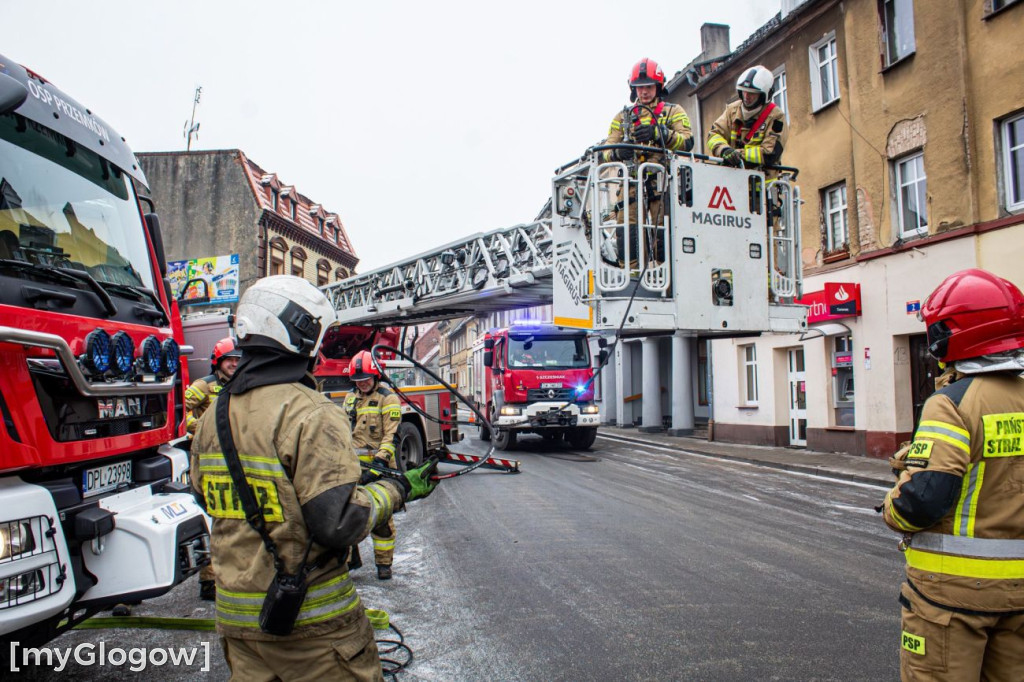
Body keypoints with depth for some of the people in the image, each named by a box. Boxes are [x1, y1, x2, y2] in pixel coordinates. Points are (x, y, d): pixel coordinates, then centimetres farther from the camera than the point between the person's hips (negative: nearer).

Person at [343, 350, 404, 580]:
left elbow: (392, 435, -12)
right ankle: (350, 557, 24)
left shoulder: (388, 398, -6)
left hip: (378, 466, -6)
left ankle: (384, 563, 13)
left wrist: (381, 460, -22)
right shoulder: (350, 398, 14)